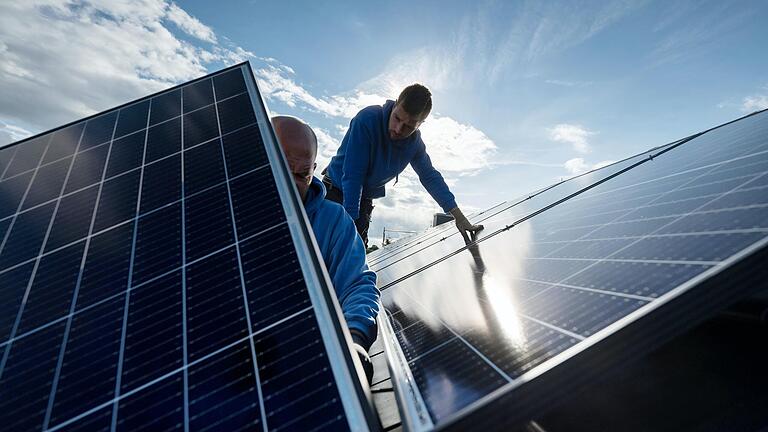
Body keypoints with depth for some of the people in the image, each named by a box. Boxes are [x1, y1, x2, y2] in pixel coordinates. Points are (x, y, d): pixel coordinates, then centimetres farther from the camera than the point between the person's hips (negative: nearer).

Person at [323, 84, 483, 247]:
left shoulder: (415, 141, -11)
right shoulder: (368, 119, -27)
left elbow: (430, 176, -4)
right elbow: (352, 174, -29)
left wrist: (458, 216, -10)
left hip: (364, 199, 4)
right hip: (336, 189, -4)